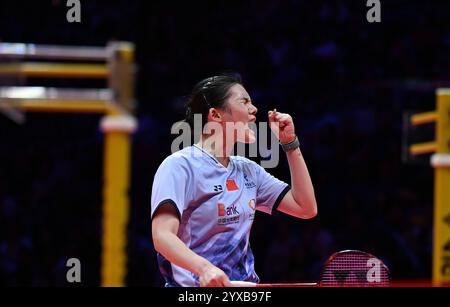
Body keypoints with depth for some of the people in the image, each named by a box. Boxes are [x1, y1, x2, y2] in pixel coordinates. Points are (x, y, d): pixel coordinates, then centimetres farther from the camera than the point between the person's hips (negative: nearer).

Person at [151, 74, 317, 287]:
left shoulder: (248, 170, 17)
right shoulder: (179, 165, -6)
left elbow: (306, 208, 18)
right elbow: (162, 237, -17)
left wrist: (290, 143, 14)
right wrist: (205, 268, -34)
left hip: (245, 285, 6)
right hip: (194, 285, -6)